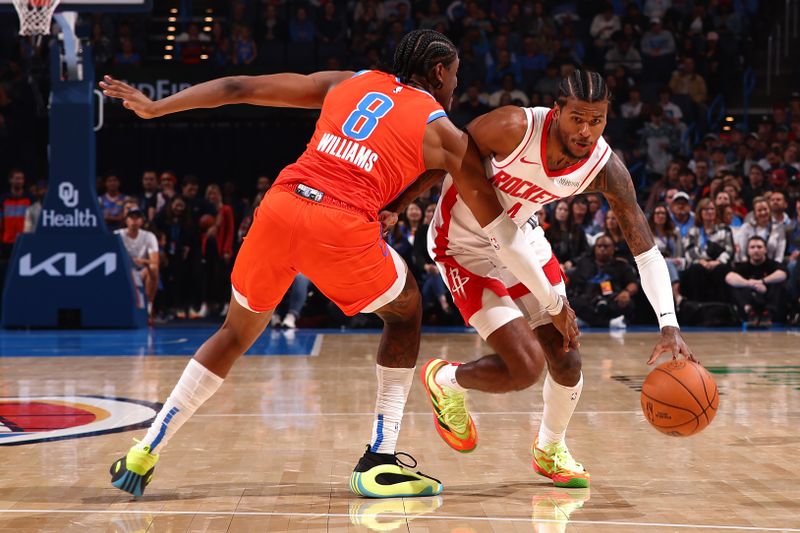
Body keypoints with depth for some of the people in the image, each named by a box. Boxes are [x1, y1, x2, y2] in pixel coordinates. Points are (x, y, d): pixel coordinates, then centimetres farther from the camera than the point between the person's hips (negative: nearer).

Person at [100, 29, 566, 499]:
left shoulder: (349, 83, 24)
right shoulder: (441, 132, 14)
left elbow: (240, 88, 22)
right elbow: (498, 225, 15)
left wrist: (153, 107, 29)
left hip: (279, 208, 4)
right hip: (341, 229, -4)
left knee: (238, 331, 24)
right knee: (405, 313, 23)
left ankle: (145, 453, 25)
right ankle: (379, 462, 16)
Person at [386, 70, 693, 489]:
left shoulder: (605, 169, -19)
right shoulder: (514, 128, -33)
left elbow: (646, 251, -18)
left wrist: (669, 326, -29)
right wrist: (393, 209, -14)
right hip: (465, 246, -5)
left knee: (566, 358, 3)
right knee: (523, 369, -14)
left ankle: (550, 450, 33)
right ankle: (445, 380, 18)